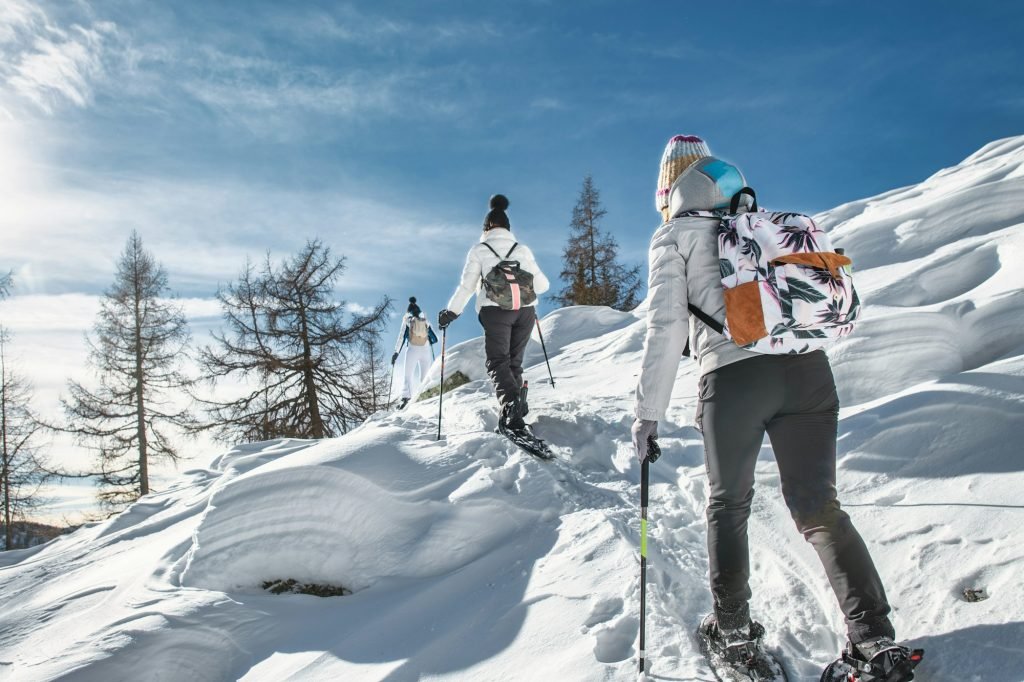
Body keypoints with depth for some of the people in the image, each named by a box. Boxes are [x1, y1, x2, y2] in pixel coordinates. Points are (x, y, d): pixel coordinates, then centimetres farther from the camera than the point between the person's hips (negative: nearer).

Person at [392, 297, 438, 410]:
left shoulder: (407, 321, 7)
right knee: (425, 377, 6)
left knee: (408, 375, -1)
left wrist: (396, 352, 0)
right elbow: (434, 339, 10)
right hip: (426, 349, 2)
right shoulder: (425, 322, 13)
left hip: (412, 349, -2)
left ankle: (406, 397, -20)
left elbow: (402, 337, 0)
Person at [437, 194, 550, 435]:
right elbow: (542, 284, 11)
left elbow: (467, 285, 0)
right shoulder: (522, 249, 13)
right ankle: (518, 404, 8)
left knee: (498, 363, -6)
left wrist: (451, 312, 10)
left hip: (495, 311, -3)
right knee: (514, 362, 16)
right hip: (525, 311, 3)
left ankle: (511, 405, -30)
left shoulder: (479, 250, 5)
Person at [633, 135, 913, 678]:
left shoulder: (674, 236, 8)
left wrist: (648, 411, 1)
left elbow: (665, 326, -2)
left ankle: (733, 626, 20)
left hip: (732, 375, -4)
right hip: (808, 368, 4)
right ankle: (876, 637, 5)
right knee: (818, 506, 11)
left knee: (727, 505, 15)